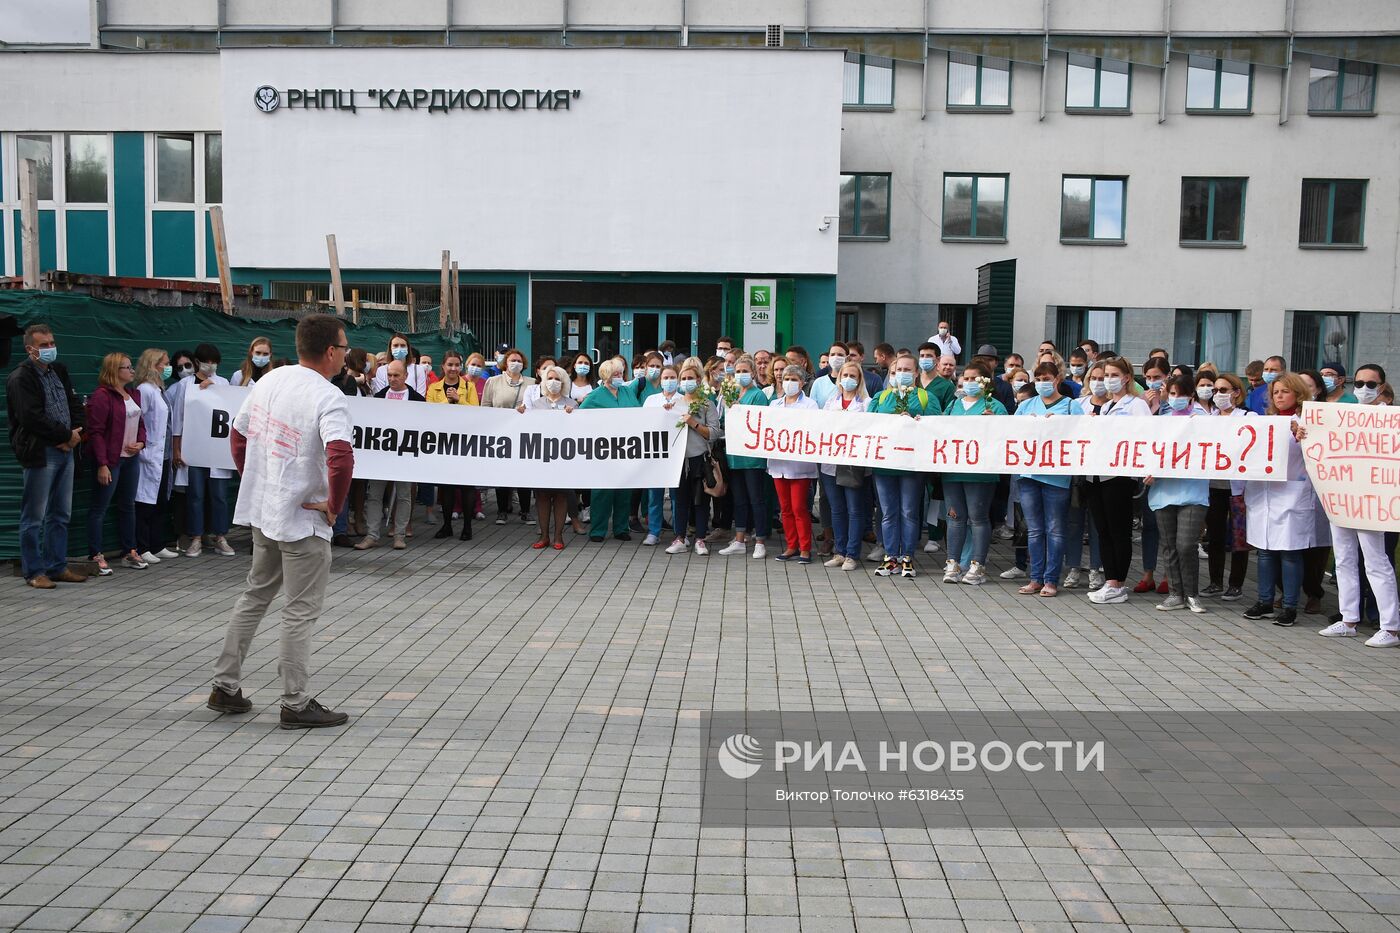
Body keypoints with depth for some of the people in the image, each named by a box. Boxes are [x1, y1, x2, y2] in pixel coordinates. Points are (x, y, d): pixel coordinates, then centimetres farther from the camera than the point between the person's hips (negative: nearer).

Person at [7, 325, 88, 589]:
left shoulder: (59, 371, 14)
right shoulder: (20, 378, -10)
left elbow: (74, 404, 15)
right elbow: (32, 418, -18)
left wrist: (75, 433, -2)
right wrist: (66, 435, -12)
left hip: (65, 450, 8)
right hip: (40, 454, -8)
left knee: (61, 514, 13)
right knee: (34, 517, 0)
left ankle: (57, 567, 22)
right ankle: (34, 572, 7)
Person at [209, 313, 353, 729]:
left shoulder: (269, 380, 4)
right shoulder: (329, 398, -20)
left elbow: (237, 435, 14)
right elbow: (340, 457, -34)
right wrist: (334, 504, -19)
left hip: (260, 510, 8)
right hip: (303, 520, -8)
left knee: (255, 595, 22)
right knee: (301, 611, 3)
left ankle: (225, 686, 29)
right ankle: (295, 704, 12)